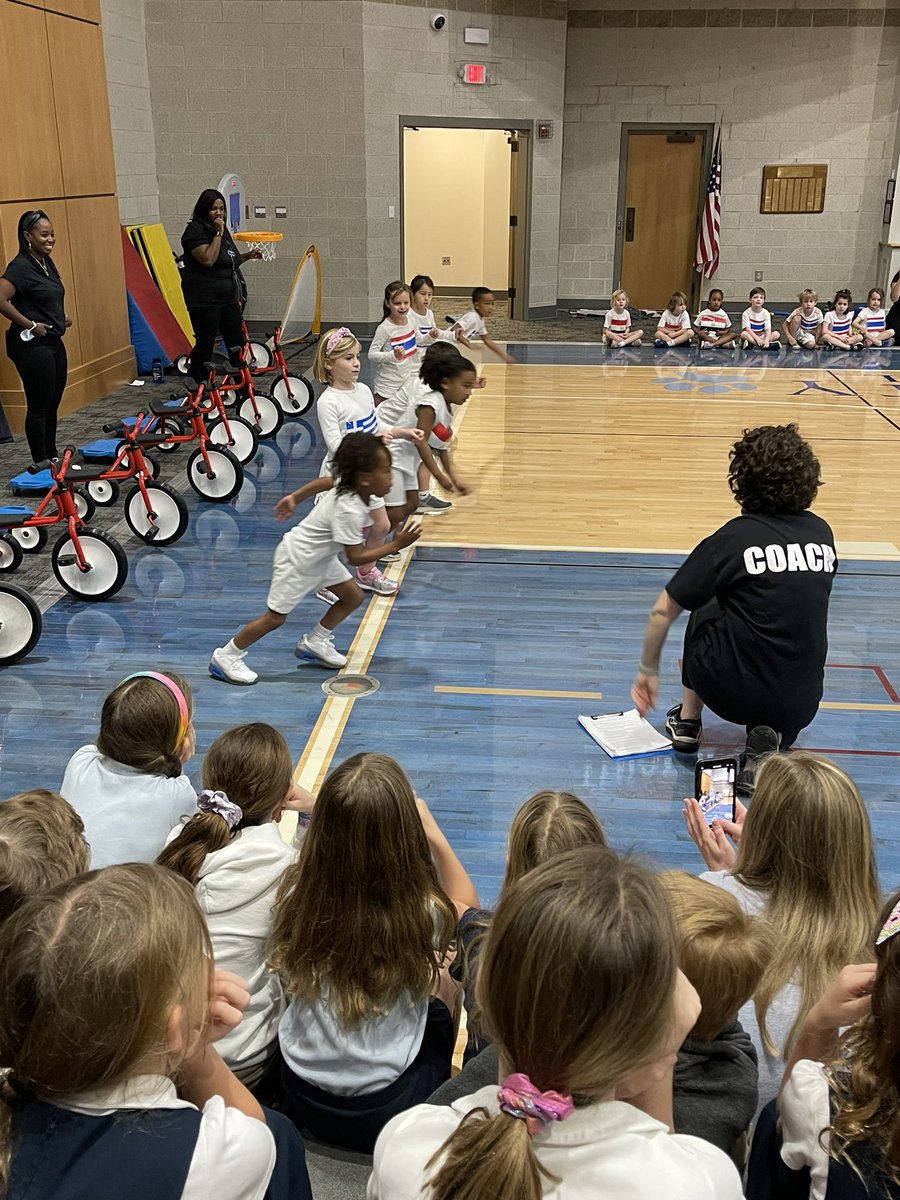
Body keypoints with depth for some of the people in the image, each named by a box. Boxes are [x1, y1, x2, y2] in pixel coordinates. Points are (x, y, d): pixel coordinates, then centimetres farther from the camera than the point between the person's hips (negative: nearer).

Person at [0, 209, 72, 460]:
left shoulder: (47, 263, 11)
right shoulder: (21, 266, -17)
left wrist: (61, 319, 12)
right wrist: (30, 325, -20)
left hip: (53, 342, 9)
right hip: (32, 345, -9)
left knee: (52, 405, 16)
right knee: (39, 407, -1)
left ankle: (52, 459, 28)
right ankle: (42, 466, 8)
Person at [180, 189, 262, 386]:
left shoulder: (223, 229, 16)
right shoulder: (195, 230, -9)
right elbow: (208, 259, -22)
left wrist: (247, 255, 13)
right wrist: (218, 234, -19)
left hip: (228, 298, 8)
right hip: (205, 301, -8)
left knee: (237, 343, 7)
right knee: (205, 344, -3)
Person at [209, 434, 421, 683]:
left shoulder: (347, 485, -10)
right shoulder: (349, 511, -36)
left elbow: (322, 482, 10)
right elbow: (356, 558, -30)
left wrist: (295, 498, 22)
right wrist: (396, 545, -29)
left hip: (320, 557, 9)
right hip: (297, 561, -9)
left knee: (353, 596, 9)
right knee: (276, 617, 0)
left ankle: (314, 643, 23)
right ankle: (225, 657, 14)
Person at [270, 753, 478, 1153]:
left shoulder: (296, 894, -20)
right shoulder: (423, 912, -26)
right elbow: (468, 908, 0)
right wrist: (434, 835, -7)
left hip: (301, 1097, 3)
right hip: (383, 1112, -2)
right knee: (443, 979, 22)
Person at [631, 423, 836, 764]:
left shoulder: (733, 539, -8)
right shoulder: (822, 533, 4)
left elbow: (662, 612, -4)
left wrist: (648, 670, 12)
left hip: (734, 695, -2)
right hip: (801, 707, 2)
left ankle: (687, 722, 27)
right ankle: (769, 739, 7)